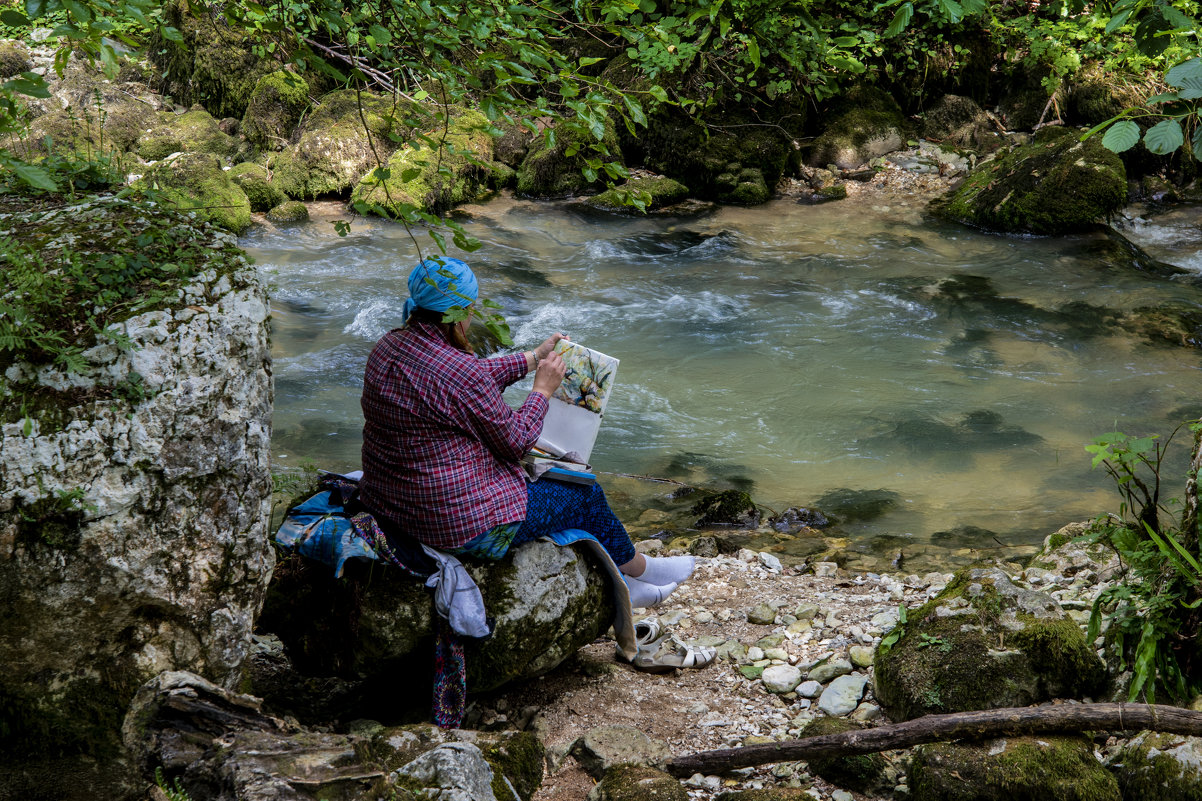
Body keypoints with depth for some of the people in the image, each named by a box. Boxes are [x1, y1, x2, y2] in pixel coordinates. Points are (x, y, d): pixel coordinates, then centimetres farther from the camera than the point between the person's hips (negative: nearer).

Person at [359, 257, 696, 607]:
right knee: (585, 495, 13)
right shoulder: (459, 372, -28)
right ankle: (639, 568, 41)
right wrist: (542, 389, 0)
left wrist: (533, 358, 20)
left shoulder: (389, 346, -1)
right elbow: (515, 441, -15)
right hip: (460, 527, -9)